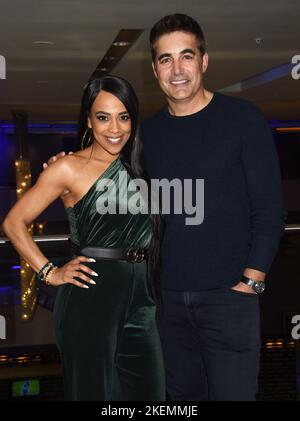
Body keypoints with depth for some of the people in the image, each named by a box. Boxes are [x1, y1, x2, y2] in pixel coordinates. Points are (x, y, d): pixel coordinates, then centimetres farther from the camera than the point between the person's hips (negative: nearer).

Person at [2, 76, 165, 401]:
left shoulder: (136, 167, 12)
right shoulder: (70, 168, -5)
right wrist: (50, 273, -7)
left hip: (138, 296, 6)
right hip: (90, 298, -6)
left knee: (149, 391, 10)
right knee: (94, 391, 6)